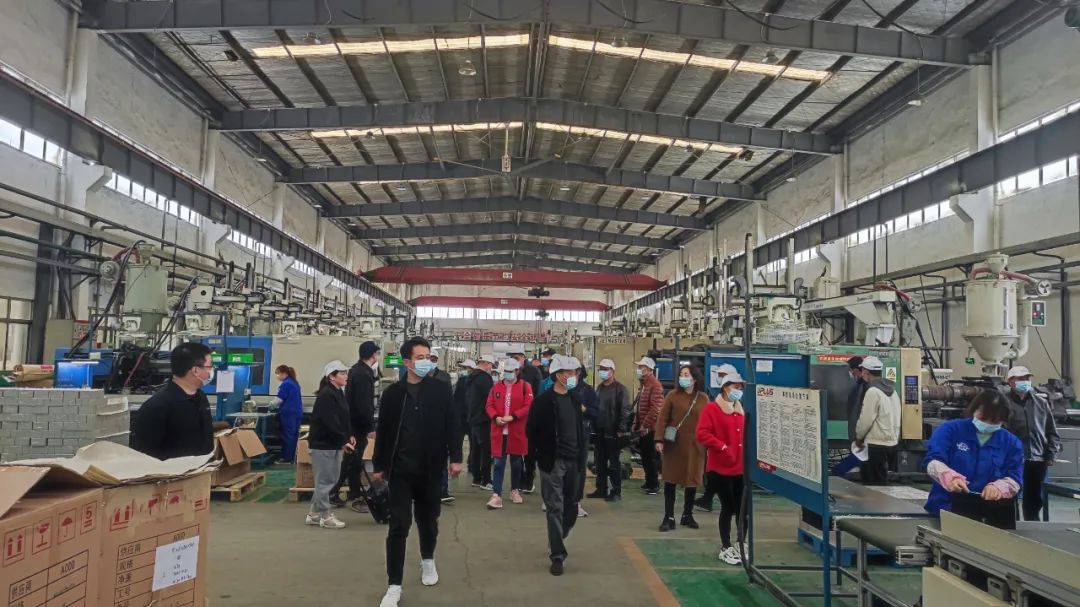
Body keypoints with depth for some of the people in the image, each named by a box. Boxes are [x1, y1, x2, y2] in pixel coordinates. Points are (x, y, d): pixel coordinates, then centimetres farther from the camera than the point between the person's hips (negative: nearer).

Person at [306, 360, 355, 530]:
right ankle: (325, 516, 11)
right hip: (323, 444, -10)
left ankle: (314, 514, 25)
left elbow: (344, 418, 15)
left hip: (334, 443, 10)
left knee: (330, 479, 15)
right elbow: (330, 422, -23)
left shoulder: (339, 393, 12)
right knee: (325, 481, 0)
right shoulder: (326, 395, -18)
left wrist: (350, 435, 3)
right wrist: (343, 441, -20)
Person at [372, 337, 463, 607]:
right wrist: (379, 465, 6)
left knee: (429, 520, 17)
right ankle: (394, 585, 7)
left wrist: (455, 457, -7)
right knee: (398, 526, -1)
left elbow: (451, 425, -1)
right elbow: (383, 431, 5)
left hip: (431, 468, 1)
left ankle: (428, 560, 43)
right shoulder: (392, 392, 0)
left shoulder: (441, 389, -2)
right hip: (400, 469, 0)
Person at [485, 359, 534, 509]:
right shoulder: (496, 387, 7)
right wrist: (495, 417, -13)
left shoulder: (525, 386, -3)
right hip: (499, 431, 1)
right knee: (499, 463, -1)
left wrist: (513, 417, -19)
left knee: (516, 462, 13)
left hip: (517, 432, -1)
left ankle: (515, 490, 30)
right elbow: (490, 405, 6)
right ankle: (497, 495, 0)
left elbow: (528, 406, -10)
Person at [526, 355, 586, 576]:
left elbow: (580, 429, 13)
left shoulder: (575, 399, 9)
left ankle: (557, 542, 37)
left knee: (571, 506, 13)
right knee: (555, 509, -1)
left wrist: (581, 459, 9)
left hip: (573, 461, 6)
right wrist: (541, 456, -6)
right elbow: (530, 431, -7)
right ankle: (557, 556, 8)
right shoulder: (543, 400, -10)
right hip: (553, 462, -6)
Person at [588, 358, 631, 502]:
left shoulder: (620, 389, -10)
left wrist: (621, 430, -18)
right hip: (600, 432, 7)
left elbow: (625, 411, -14)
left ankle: (616, 491, 10)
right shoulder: (599, 388, 14)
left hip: (613, 433, -7)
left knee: (614, 463, 2)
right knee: (600, 462, 13)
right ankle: (601, 489, 23)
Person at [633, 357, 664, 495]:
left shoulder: (655, 385, -16)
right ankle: (649, 482, 26)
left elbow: (656, 409, -23)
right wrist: (636, 423, 15)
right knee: (644, 456, 15)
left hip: (649, 428, -9)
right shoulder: (643, 384, 14)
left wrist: (645, 425, -21)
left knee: (650, 457, 0)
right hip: (642, 427, 9)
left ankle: (654, 485, 10)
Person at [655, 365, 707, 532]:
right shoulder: (673, 395, -4)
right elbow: (662, 418, -5)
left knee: (692, 480, 11)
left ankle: (687, 515, 29)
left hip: (695, 446, 2)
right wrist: (659, 439, -13)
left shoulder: (703, 398, 1)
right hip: (674, 445, -2)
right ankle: (669, 518, 12)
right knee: (670, 480, 4)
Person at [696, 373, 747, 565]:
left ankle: (741, 544, 28)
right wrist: (722, 447, -20)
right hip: (721, 469, -6)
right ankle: (726, 548, 17)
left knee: (743, 508, 10)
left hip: (741, 468, 6)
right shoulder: (711, 409, -8)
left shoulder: (742, 411, 13)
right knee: (728, 507, 2)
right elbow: (702, 434, -18)